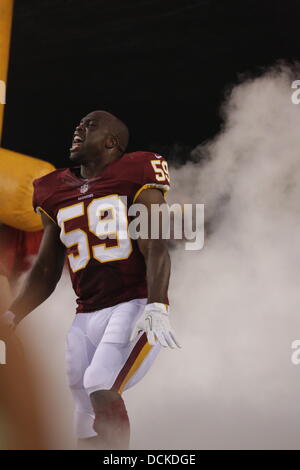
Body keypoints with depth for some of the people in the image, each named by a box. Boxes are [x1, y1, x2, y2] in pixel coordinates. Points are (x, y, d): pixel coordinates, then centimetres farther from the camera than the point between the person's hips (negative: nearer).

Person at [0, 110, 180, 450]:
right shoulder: (55, 194, 16)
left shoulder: (135, 177, -1)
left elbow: (155, 249, -11)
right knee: (88, 432, 6)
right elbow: (45, 273, 20)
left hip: (136, 305, -6)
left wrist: (156, 307, -26)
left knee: (102, 391, -28)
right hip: (86, 317, 6)